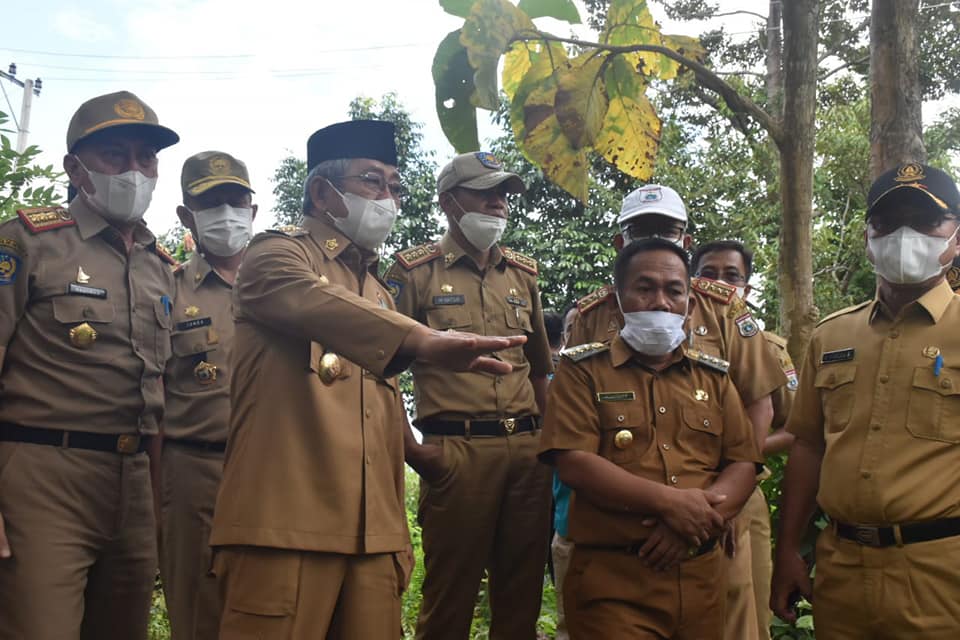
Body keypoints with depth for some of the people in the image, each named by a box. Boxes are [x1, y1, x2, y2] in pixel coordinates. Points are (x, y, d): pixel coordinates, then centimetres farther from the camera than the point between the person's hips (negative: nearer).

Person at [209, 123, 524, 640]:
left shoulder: (379, 294, 22)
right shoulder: (276, 255, 1)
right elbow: (313, 302, -24)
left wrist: (397, 538, 17)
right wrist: (423, 341, -41)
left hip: (373, 536, 7)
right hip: (284, 528, -6)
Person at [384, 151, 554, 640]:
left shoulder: (523, 273, 17)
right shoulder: (415, 270, 2)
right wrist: (411, 449, -9)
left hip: (527, 451, 5)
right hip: (457, 449, -4)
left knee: (522, 593, 11)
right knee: (450, 595, 3)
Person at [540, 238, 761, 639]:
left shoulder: (714, 376, 12)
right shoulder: (583, 370, -1)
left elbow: (743, 466, 6)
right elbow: (574, 465, -12)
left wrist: (694, 518, -13)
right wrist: (670, 502, -18)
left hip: (700, 575, 5)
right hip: (612, 580, -4)